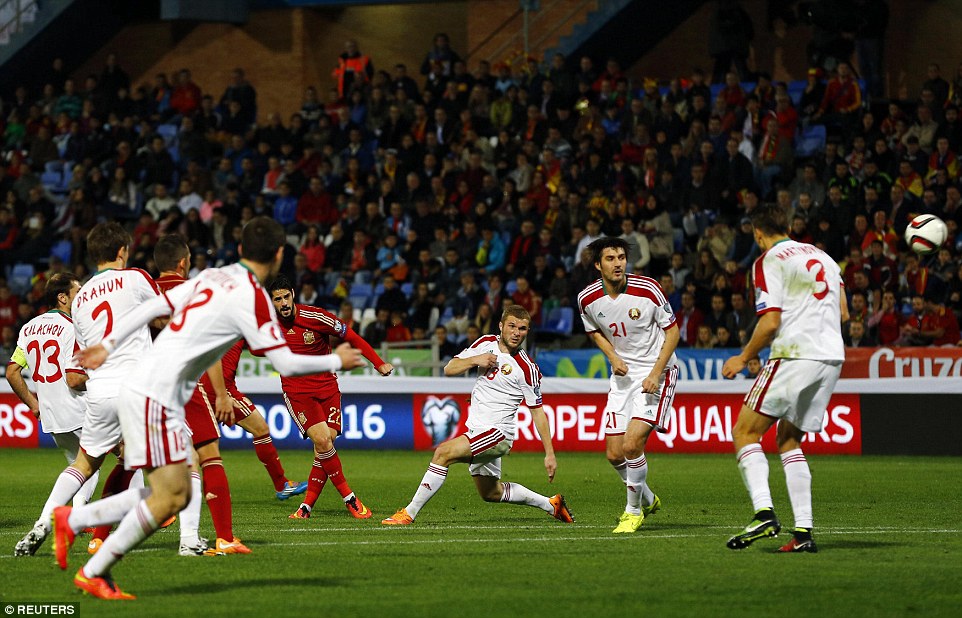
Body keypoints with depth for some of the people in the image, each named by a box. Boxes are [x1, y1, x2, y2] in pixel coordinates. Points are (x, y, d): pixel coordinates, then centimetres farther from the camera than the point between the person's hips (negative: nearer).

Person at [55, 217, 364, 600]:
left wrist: (108, 346, 19)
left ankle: (71, 520, 14)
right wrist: (336, 361, 3)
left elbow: (150, 307, 13)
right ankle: (93, 574, -3)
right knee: (169, 497, -8)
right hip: (153, 396, -9)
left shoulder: (213, 277, 12)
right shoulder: (252, 296, -12)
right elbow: (285, 363, -11)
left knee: (176, 495, 9)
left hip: (143, 391, 9)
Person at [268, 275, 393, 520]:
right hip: (297, 391, 0)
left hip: (327, 386, 1)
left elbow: (351, 336, 0)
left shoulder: (315, 317, -11)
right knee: (322, 440, -20)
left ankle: (307, 506, -3)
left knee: (327, 441, -13)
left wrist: (378, 363, -3)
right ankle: (349, 498, -8)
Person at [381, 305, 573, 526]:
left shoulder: (527, 368, -11)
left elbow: (537, 411, -6)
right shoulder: (486, 343, 5)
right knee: (491, 493, 19)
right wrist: (474, 360, -12)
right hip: (478, 431, 8)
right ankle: (551, 504, 36)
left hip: (498, 432, -8)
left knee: (444, 452, -24)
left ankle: (409, 513, -19)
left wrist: (550, 454, -8)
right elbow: (449, 369, 8)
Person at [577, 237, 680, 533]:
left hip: (657, 371, -5)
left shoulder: (647, 289, -17)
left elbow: (672, 330, -7)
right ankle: (648, 500, 30)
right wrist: (613, 357, -4)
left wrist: (656, 373, -16)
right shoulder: (587, 299, -6)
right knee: (614, 454, 2)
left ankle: (634, 509, 3)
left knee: (632, 444, -19)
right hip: (624, 373, 5)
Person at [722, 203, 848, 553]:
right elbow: (843, 313, 19)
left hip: (795, 356, -7)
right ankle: (803, 532, 5)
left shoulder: (769, 261, -3)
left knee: (745, 432, -2)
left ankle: (764, 514, -21)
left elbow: (770, 322, -11)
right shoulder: (821, 256, 19)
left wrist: (743, 358, 1)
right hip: (832, 357, 7)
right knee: (788, 440, 16)